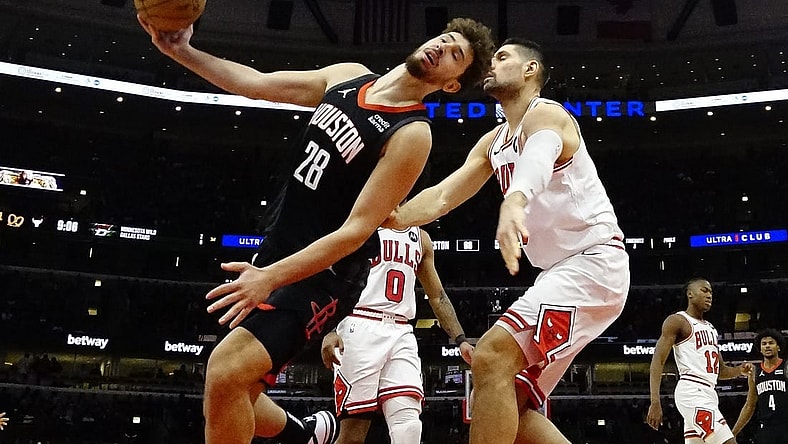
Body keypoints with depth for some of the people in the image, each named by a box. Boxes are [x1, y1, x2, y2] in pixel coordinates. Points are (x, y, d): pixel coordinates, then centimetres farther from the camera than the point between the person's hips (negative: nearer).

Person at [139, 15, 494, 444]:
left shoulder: (411, 136, -17)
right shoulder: (348, 76, 4)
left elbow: (357, 230, -22)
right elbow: (257, 84, 10)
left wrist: (272, 277, -30)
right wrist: (182, 51, -1)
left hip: (322, 275, -7)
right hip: (275, 251, 7)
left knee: (225, 372, -25)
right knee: (225, 396, 13)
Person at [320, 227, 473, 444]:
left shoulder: (421, 238, 20)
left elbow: (437, 296, 23)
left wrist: (460, 340, 13)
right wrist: (329, 329, -17)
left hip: (401, 334, 5)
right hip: (361, 328, -5)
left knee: (409, 426, -11)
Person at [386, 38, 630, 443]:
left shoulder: (546, 114, -11)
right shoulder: (493, 142, 17)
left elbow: (537, 161, -36)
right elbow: (442, 196, 12)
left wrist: (513, 201, -59)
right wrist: (389, 219, -6)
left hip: (593, 261, -10)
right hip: (563, 270, 10)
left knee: (491, 358, -24)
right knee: (512, 405, 7)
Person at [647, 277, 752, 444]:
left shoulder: (710, 328, 24)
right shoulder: (677, 321, -2)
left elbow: (720, 371, 28)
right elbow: (658, 361, -11)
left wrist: (739, 370, 4)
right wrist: (655, 403, -21)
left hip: (708, 393, 9)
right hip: (692, 392, -9)